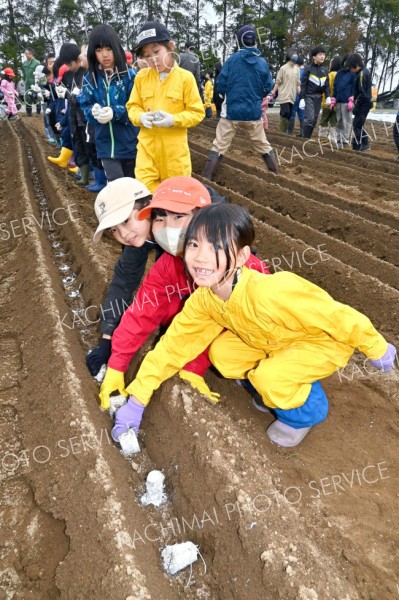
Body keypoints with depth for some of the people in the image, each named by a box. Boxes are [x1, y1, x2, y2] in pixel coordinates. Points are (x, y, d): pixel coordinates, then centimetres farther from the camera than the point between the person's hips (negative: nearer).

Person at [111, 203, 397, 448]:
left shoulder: (271, 293, -41)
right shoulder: (203, 299, -19)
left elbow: (339, 317, -28)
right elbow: (174, 345, -9)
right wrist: (136, 400, -10)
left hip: (327, 342, -6)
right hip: (274, 344, 6)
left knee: (269, 378, -28)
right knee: (222, 353, -9)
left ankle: (306, 411, 4)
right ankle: (278, 387, 13)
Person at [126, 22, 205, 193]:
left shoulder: (185, 77, -5)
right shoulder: (141, 76, 4)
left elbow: (197, 112, -5)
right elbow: (132, 106, 9)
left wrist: (174, 119, -20)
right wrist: (141, 116, -14)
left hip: (174, 147, -2)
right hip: (147, 145, 2)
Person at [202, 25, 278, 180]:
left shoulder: (232, 59, -6)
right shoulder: (263, 63, 0)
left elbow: (220, 85, -5)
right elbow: (267, 89, 4)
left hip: (232, 111, -2)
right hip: (254, 112, 2)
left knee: (219, 147, 2)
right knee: (263, 145, 17)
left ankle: (206, 179, -2)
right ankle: (276, 174, 23)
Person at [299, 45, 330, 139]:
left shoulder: (325, 70, 14)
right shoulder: (308, 68, -2)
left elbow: (326, 85, 16)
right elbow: (303, 84, -5)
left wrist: (328, 97, 1)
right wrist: (302, 98, -13)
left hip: (318, 97, 6)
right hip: (309, 96, -6)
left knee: (315, 119, 5)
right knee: (309, 118, -16)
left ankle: (308, 138, 12)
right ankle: (305, 138, -12)